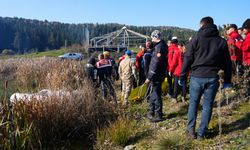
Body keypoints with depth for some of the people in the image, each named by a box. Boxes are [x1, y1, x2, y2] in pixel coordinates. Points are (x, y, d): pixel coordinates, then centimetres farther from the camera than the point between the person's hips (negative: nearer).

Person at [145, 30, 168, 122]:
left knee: (156, 95, 0)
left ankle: (158, 115, 9)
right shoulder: (163, 45, 12)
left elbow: (155, 63, -23)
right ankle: (151, 112, 31)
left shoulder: (159, 47, -19)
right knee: (153, 93, 19)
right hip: (160, 74, 10)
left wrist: (149, 77, -21)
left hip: (156, 75, -10)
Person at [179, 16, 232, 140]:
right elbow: (227, 63, 9)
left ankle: (191, 130, 16)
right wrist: (227, 80, 15)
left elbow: (187, 59, -4)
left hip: (197, 76, -1)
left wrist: (182, 76, 2)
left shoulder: (196, 39, -1)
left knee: (193, 103, 13)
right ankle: (201, 133, 13)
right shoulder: (221, 41, 8)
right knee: (207, 105, 9)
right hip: (212, 78, 1)